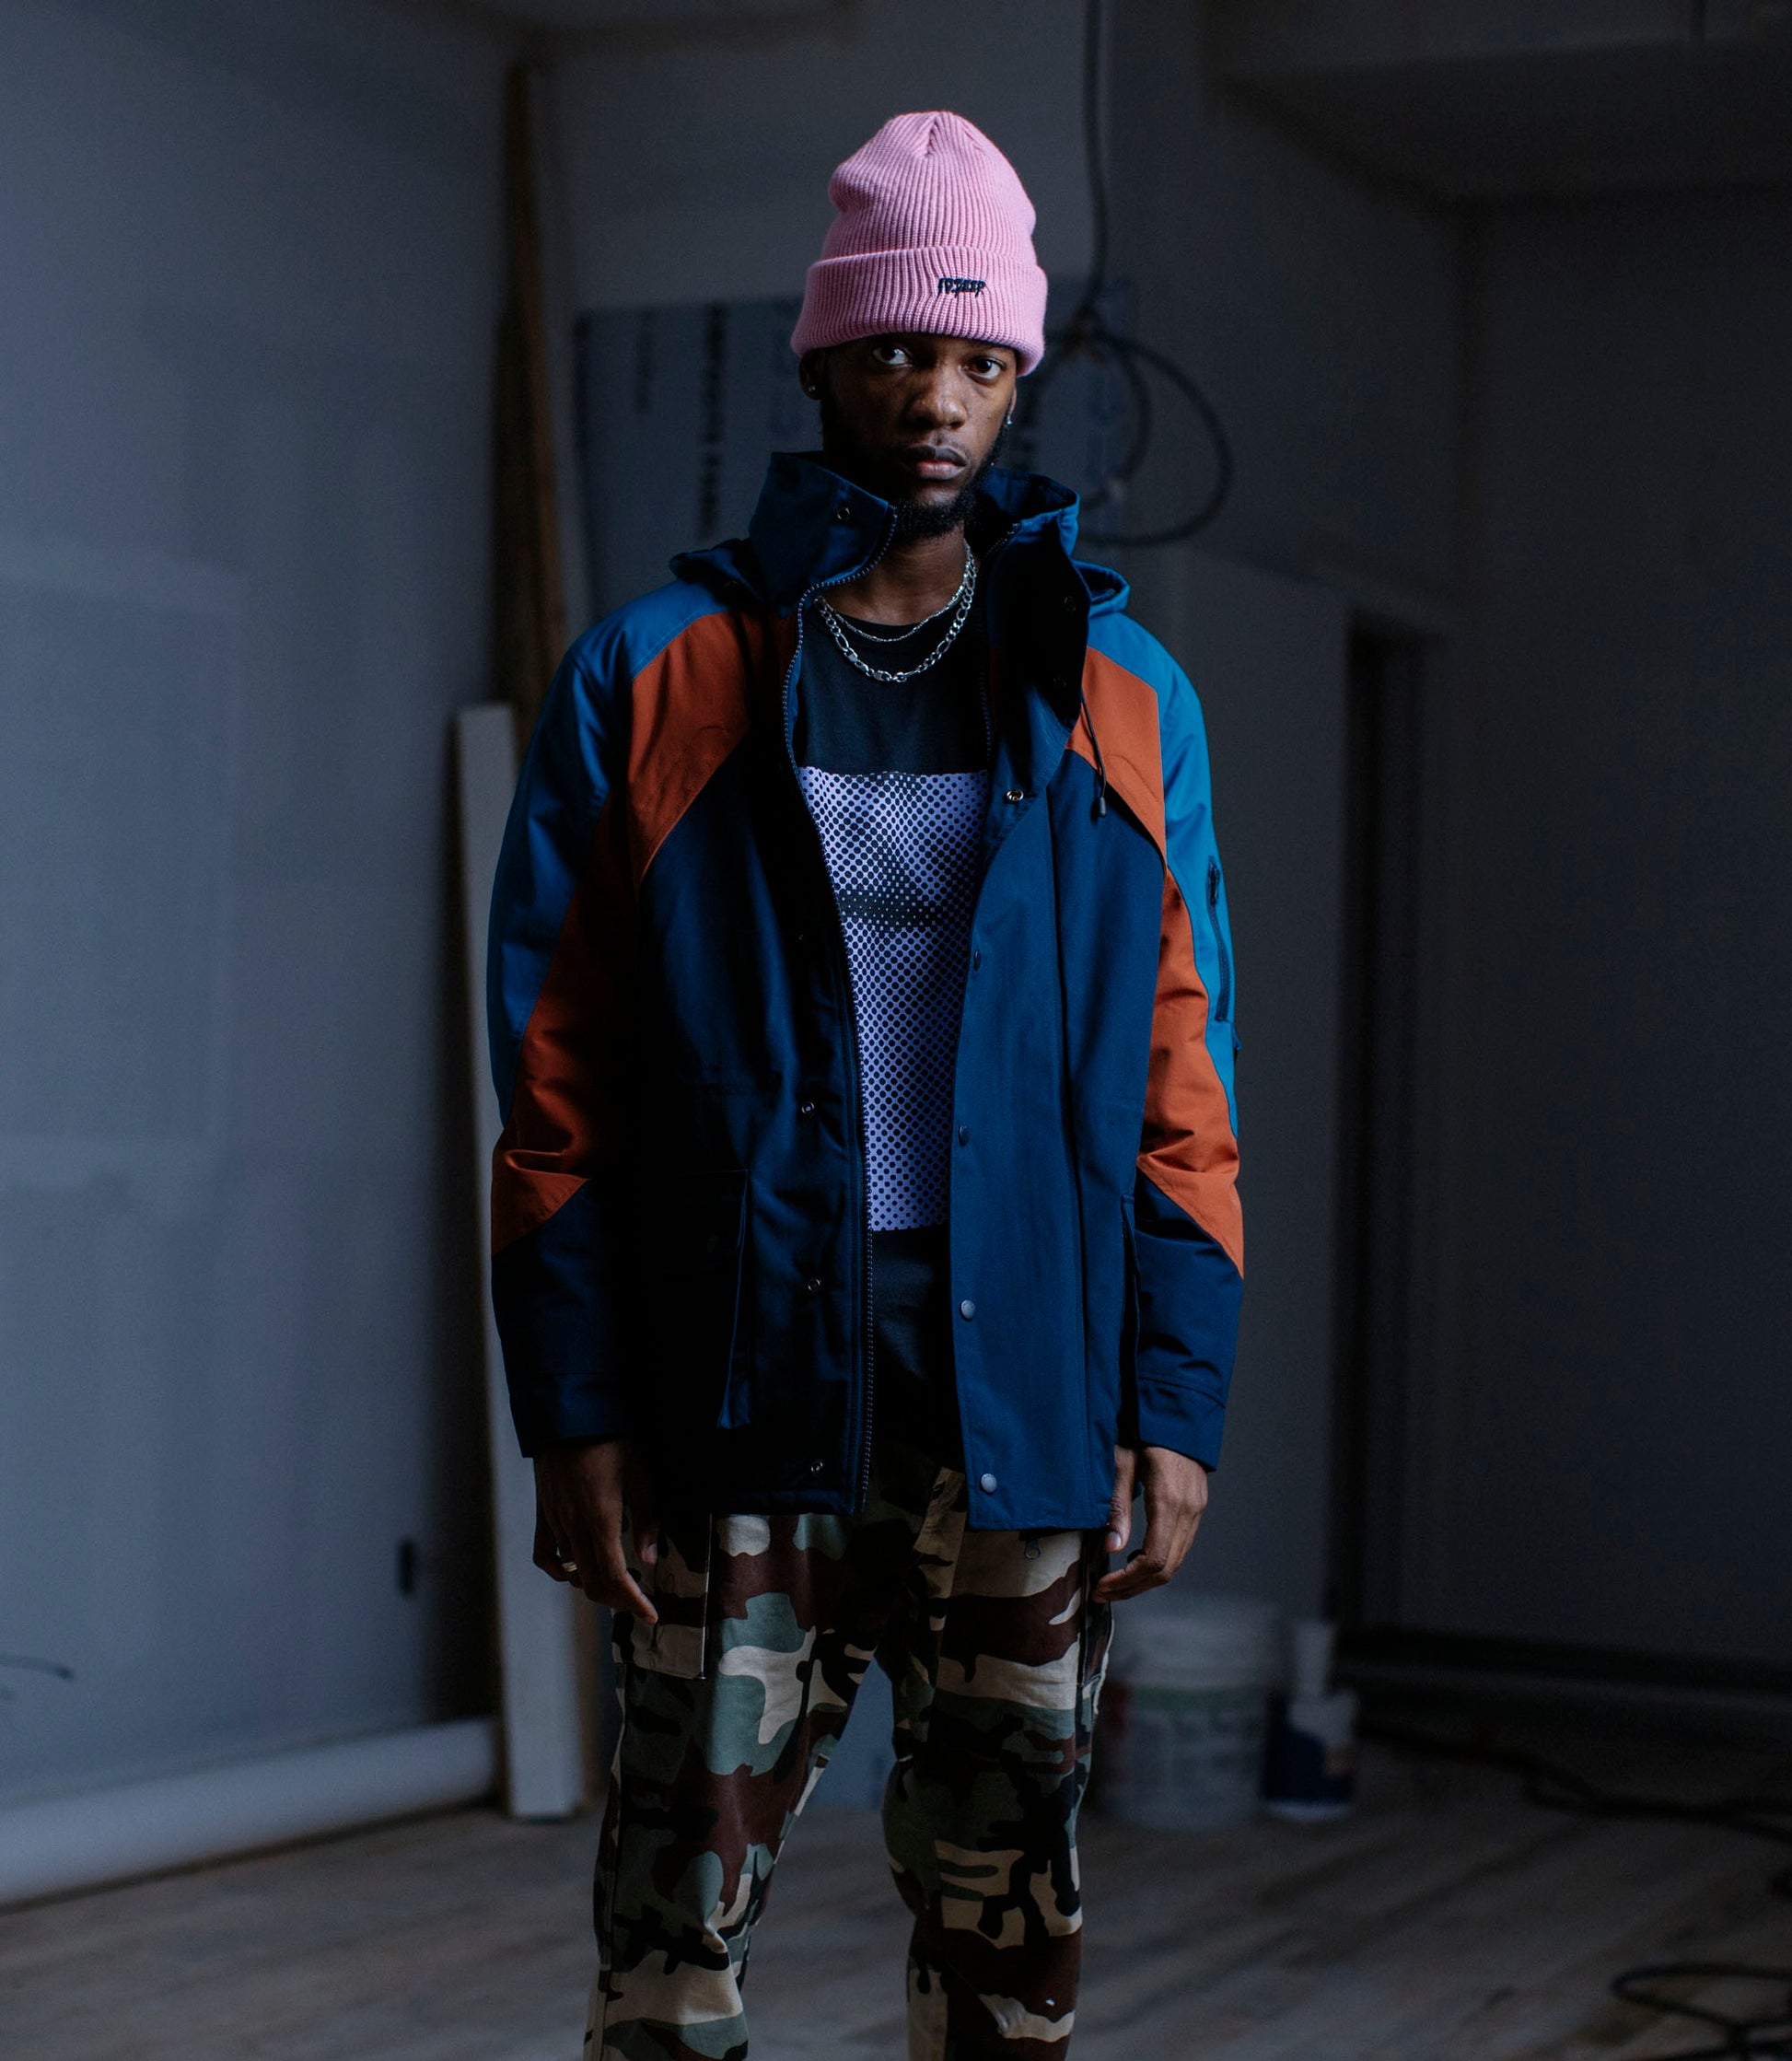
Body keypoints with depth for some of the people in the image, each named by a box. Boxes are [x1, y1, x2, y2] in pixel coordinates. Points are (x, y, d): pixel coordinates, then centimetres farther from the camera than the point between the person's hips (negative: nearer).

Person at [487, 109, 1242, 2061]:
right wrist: (575, 1413, -5)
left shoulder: (1121, 702, 9)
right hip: (739, 1403, -2)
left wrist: (1177, 1405, 1)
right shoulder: (650, 681, 4)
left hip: (1022, 1399, 2)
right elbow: (558, 1082, 1)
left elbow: (1178, 1086, 8)